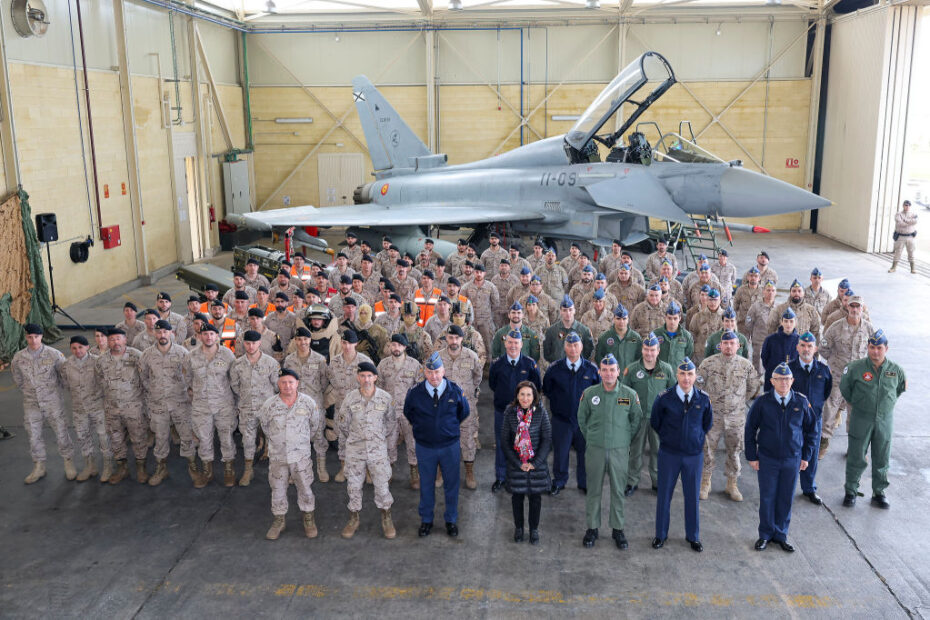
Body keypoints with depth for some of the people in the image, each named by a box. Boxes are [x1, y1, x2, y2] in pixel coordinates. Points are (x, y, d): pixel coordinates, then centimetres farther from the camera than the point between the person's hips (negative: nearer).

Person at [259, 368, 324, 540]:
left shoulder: (308, 403, -8)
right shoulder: (269, 404, -8)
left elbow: (316, 424, 9)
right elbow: (264, 426, 11)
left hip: (301, 455, -1)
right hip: (277, 456, 1)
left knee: (305, 489, 8)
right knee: (278, 490, 11)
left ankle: (309, 521, 26)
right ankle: (278, 521, 29)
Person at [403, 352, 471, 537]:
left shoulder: (455, 391, -10)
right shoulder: (415, 393, -11)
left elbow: (464, 413, 8)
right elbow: (408, 413, 8)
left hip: (450, 446, 0)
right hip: (424, 447, 0)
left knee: (451, 485, 12)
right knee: (426, 485, 14)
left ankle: (451, 520, 31)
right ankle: (426, 520, 32)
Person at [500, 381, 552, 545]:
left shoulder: (541, 412, -8)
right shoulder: (510, 413, -6)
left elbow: (547, 439, -5)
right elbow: (504, 440, -3)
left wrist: (536, 462, -10)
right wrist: (518, 463, -9)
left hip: (537, 462, 0)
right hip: (516, 463, 0)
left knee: (535, 496, 8)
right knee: (517, 495, 11)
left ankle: (534, 529, 26)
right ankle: (518, 527, 30)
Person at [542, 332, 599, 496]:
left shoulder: (591, 369, -2)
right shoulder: (555, 369, -2)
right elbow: (546, 390, 11)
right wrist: (558, 403, 8)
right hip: (561, 419, 0)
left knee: (584, 452, 10)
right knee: (560, 452, 8)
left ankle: (584, 483, 28)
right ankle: (558, 482, 27)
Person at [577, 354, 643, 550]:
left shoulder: (630, 394, -5)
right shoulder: (589, 394, -4)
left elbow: (637, 420, 9)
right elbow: (582, 419, 10)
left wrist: (626, 439, 9)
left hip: (619, 450, 0)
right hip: (595, 449, 0)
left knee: (618, 491, 8)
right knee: (594, 490, 8)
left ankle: (618, 529, 22)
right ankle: (592, 528, 21)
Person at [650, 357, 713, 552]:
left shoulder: (703, 399, -5)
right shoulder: (664, 398, -10)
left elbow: (708, 423, 13)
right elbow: (655, 422, 5)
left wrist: (697, 439, 12)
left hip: (694, 455, 1)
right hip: (669, 454, -1)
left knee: (692, 496, 10)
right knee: (664, 494, 8)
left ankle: (693, 536, 27)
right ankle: (660, 534, 24)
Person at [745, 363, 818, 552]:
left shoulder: (801, 402, -4)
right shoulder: (762, 402, -8)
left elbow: (811, 430, 7)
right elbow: (750, 429, 0)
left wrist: (806, 456, 5)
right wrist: (752, 457, -2)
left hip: (792, 460, 1)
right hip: (767, 459, -1)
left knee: (786, 499, 10)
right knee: (767, 497, 6)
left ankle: (781, 535, 25)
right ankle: (766, 534, 22)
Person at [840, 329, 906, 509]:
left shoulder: (896, 370, -5)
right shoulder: (856, 367, -11)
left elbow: (901, 388, 16)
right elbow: (844, 387, 5)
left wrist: (888, 403, 15)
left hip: (885, 420, 2)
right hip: (861, 420, -2)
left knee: (881, 460, 11)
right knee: (856, 458, 4)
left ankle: (879, 493, 26)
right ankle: (851, 492, 18)